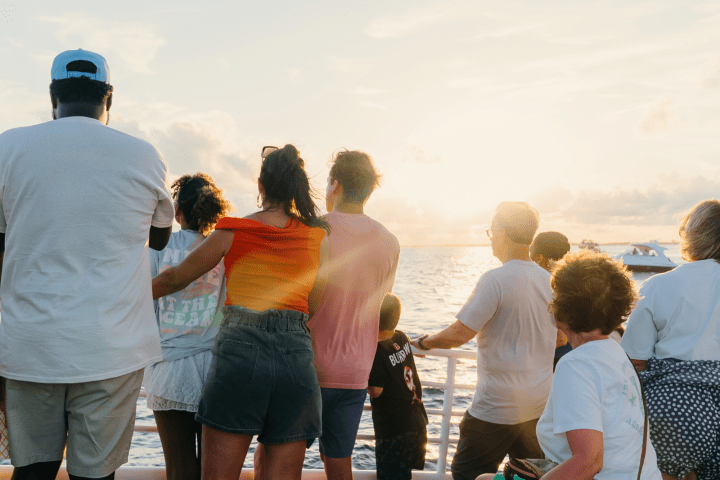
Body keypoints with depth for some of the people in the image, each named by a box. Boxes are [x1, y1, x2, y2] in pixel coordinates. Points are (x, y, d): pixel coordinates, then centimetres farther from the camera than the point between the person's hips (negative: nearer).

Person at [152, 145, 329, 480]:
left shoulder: (234, 231, 4)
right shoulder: (317, 235, 7)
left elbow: (176, 279, 13)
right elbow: (315, 305, 10)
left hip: (239, 351, -2)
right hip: (295, 355, 2)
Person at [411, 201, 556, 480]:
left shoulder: (495, 279, -17)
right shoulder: (549, 280, 5)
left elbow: (459, 334, -20)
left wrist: (423, 343, -3)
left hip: (499, 407, -7)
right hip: (539, 404, 7)